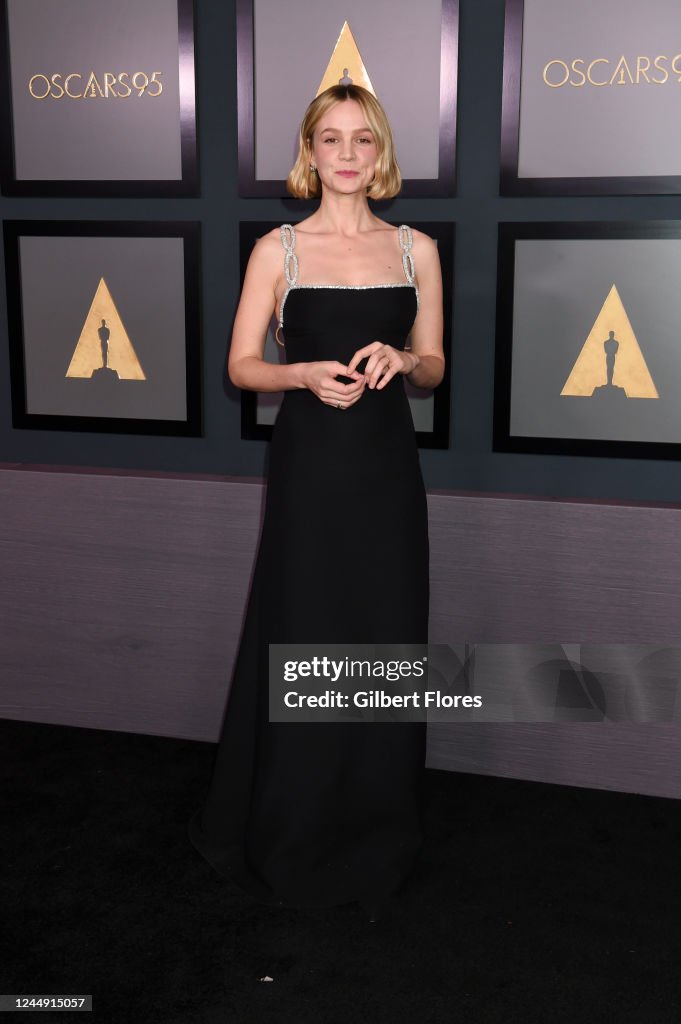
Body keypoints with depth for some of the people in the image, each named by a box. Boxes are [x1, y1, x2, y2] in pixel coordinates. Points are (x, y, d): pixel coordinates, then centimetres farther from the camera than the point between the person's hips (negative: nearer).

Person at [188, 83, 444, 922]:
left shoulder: (416, 249, 7)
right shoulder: (279, 249, 1)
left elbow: (434, 366, 11)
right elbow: (241, 366, 1)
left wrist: (401, 359, -11)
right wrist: (307, 373, -17)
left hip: (387, 466, 2)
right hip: (310, 466, -2)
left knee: (385, 640, 7)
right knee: (301, 641, 2)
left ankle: (375, 835, 26)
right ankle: (288, 835, 23)